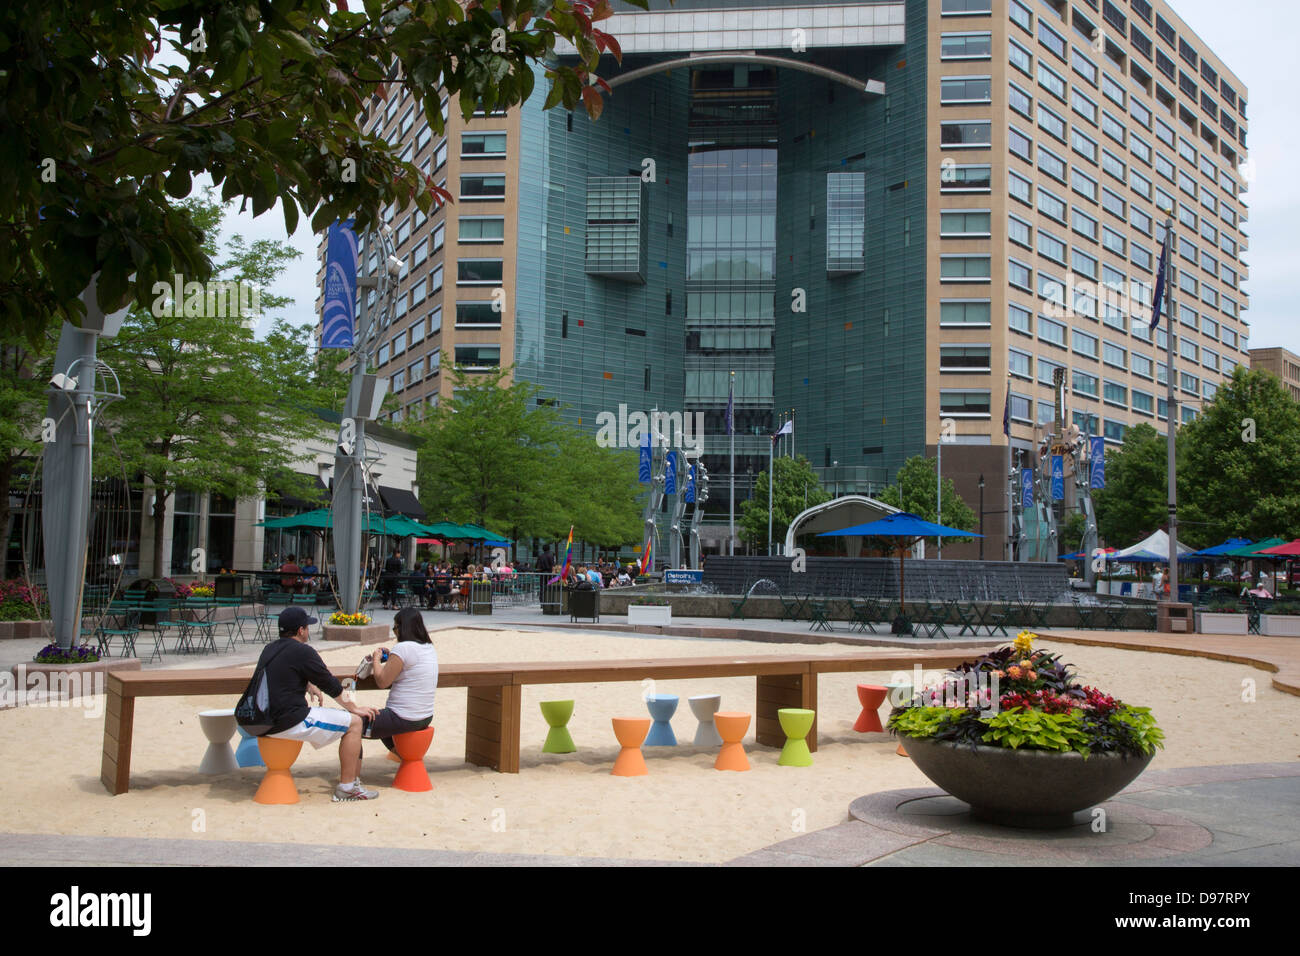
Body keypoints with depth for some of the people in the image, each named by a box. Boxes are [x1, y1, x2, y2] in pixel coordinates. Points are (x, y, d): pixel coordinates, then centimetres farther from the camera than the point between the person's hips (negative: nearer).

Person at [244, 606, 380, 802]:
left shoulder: (269, 649, 13)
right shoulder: (302, 652, -13)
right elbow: (332, 685, -6)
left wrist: (309, 686, 24)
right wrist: (353, 708, 5)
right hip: (289, 723, -10)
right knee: (354, 722, -3)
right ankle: (347, 788, -3)